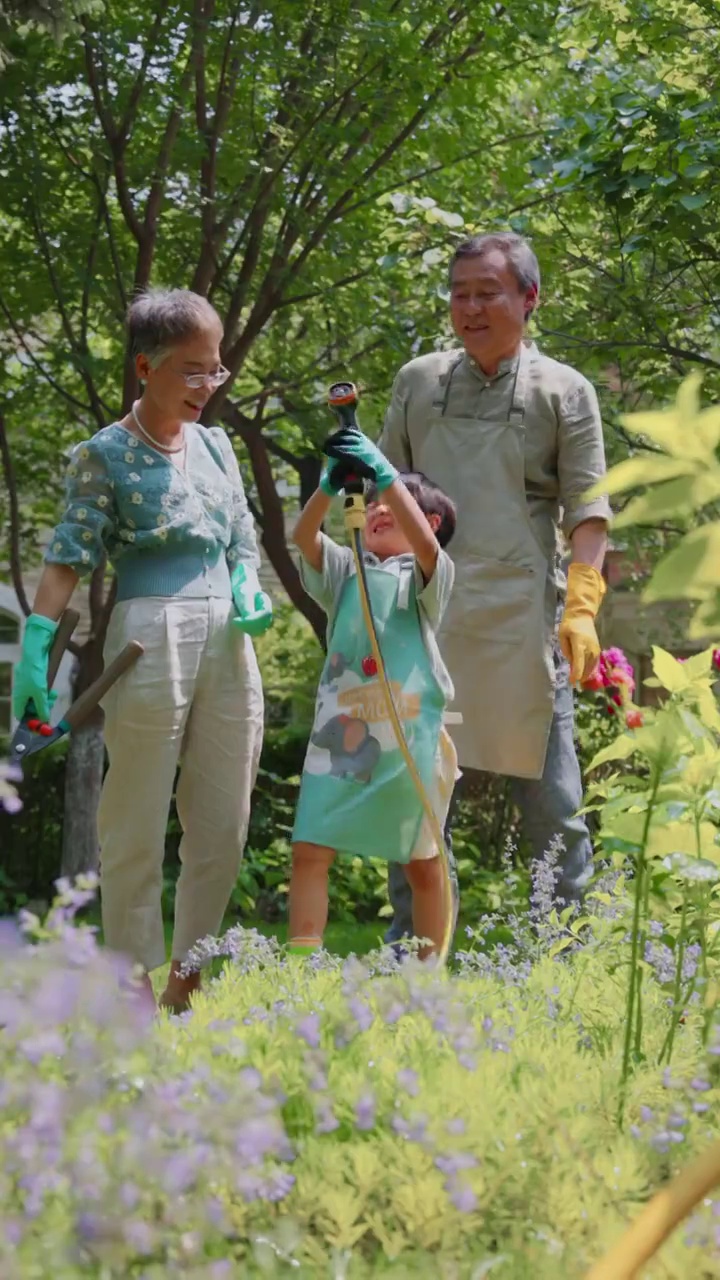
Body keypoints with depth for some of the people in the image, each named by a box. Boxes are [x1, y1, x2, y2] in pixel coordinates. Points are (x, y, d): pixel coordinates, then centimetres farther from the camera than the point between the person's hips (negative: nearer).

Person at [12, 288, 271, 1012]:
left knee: (222, 829, 8)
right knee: (137, 829, -1)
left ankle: (187, 982, 18)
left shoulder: (215, 446, 13)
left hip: (226, 641, 6)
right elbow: (69, 558, -8)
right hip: (150, 639, -6)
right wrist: (33, 649, -18)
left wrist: (248, 596, -3)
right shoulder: (106, 455, -3)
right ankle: (136, 992, 5)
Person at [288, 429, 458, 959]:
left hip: (407, 735, -3)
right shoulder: (346, 570, 15)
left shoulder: (427, 574, 5)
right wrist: (330, 486, -21)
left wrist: (385, 474, -26)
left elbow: (425, 542, -17)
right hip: (339, 731, 3)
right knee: (310, 851, -7)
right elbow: (305, 536, -3)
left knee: (422, 862, 6)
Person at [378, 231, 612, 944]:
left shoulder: (564, 391, 6)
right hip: (424, 614, 3)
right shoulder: (418, 383, 14)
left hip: (523, 613, -3)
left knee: (547, 788, 0)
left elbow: (586, 510, 0)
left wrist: (581, 608, -12)